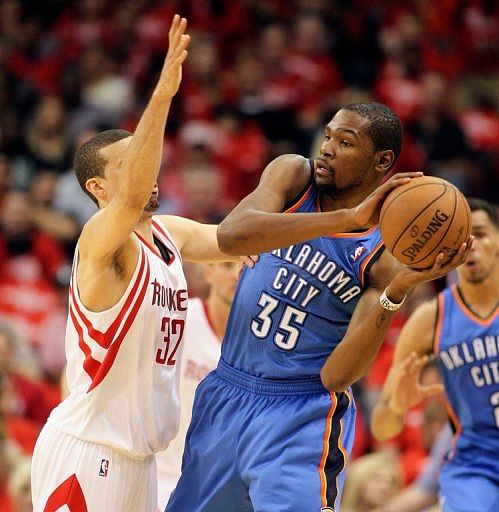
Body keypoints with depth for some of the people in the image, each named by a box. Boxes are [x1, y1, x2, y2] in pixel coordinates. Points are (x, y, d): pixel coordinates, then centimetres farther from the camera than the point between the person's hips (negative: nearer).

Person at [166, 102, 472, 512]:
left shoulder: (390, 251, -11)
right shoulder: (293, 175, -5)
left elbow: (336, 377, -18)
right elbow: (230, 235, -28)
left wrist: (396, 293, -31)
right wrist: (348, 218, -34)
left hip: (302, 416, -4)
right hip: (227, 392, 4)